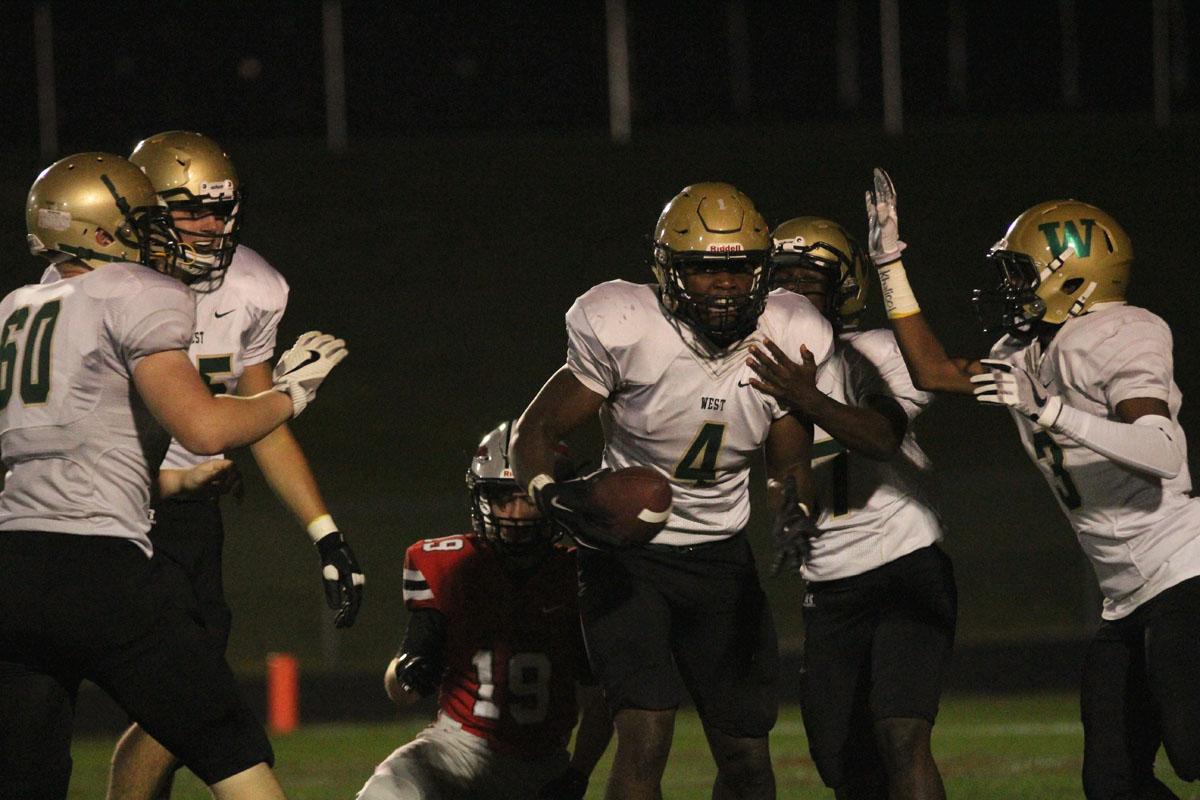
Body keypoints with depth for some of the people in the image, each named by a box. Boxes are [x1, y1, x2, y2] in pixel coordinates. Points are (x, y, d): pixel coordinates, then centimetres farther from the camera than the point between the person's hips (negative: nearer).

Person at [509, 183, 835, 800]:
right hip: (627, 556, -4)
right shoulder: (624, 330, -20)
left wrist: (794, 509, -19)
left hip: (721, 557, 4)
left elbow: (790, 460, 4)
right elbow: (536, 430, -13)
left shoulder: (788, 344, -8)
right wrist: (549, 492, -34)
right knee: (645, 739, -19)